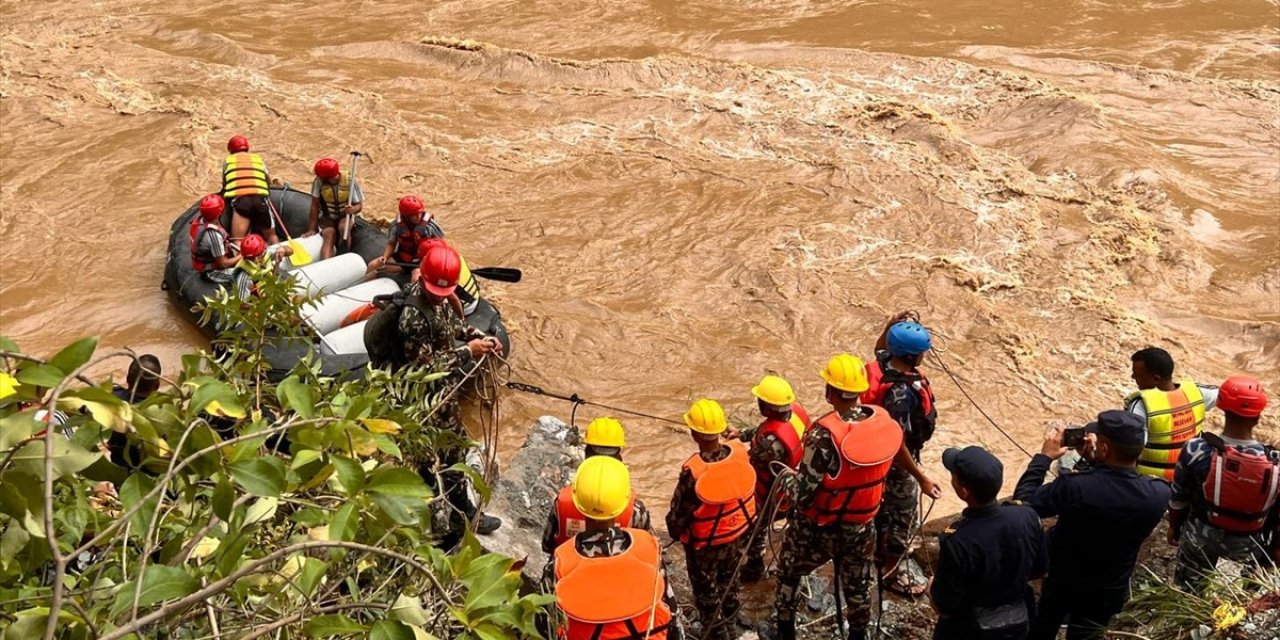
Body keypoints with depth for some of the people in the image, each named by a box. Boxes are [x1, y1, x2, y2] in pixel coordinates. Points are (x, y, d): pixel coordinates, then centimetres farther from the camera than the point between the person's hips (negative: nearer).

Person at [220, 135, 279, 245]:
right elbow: (270, 182, 25)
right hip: (260, 198, 2)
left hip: (240, 199, -2)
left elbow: (224, 183, 23)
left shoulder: (227, 160, 22)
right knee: (271, 236, 21)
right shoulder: (258, 159, 26)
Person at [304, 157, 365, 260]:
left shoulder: (350, 182, -19)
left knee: (343, 227, -34)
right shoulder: (318, 182, -18)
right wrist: (312, 229, -14)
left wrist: (353, 209, -36)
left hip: (345, 216, 0)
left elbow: (359, 205, -12)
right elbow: (315, 206, -13)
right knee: (329, 235, -30)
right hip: (327, 218, 0)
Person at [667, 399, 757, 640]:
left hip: (705, 544, -5)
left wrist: (673, 530, 0)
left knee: (706, 592, 19)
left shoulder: (693, 471, -36)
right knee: (729, 583, 29)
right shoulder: (740, 452, -23)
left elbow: (679, 512, -21)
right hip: (738, 533, 5)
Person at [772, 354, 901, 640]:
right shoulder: (885, 422, -14)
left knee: (789, 570, 24)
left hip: (818, 527, -4)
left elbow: (802, 491, -26)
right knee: (857, 584, 24)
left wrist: (785, 480, -5)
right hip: (862, 526, 4)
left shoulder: (825, 434, -31)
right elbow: (881, 468, 2)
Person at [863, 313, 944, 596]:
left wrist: (889, 327, -7)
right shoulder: (900, 393, -39)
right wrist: (921, 478, -24)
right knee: (901, 513, 13)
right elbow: (897, 444, -32)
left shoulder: (884, 362, -14)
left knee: (885, 507, 27)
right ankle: (891, 569, 33)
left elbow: (879, 348, 13)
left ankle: (881, 553, 48)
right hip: (896, 461, -8)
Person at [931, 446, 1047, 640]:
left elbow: (944, 608, -22)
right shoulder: (1028, 517, -19)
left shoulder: (957, 541, -34)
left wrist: (931, 586, -2)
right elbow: (1040, 570, -1)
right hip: (1017, 624, 4)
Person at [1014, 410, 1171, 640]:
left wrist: (1044, 456, -12)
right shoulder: (1159, 494, -24)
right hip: (1110, 591, 2)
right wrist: (1097, 460, 0)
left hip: (1063, 582, -2)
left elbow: (1023, 501, -20)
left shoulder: (1075, 487, -36)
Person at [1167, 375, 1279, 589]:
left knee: (1186, 591, 23)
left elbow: (1178, 498, -10)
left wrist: (1173, 526, 10)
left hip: (1201, 537, 0)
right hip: (1248, 545, 0)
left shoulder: (1197, 450, -26)